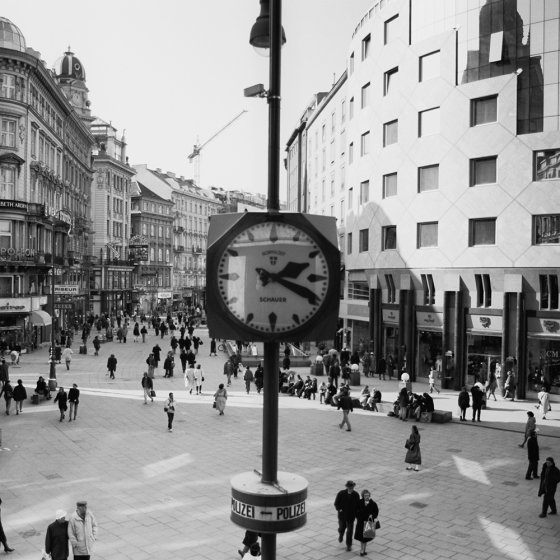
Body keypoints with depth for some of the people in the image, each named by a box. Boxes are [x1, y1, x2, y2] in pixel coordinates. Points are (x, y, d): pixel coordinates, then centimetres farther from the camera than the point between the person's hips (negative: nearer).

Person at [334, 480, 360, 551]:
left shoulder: (356, 495, -12)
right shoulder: (341, 493, -15)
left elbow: (357, 505, 0)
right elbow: (336, 503, -5)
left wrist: (356, 514, -5)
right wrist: (339, 509, -19)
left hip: (351, 516, 0)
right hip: (342, 515, 0)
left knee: (350, 531, 1)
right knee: (342, 528, 19)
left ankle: (349, 545, 18)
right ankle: (341, 535, 54)